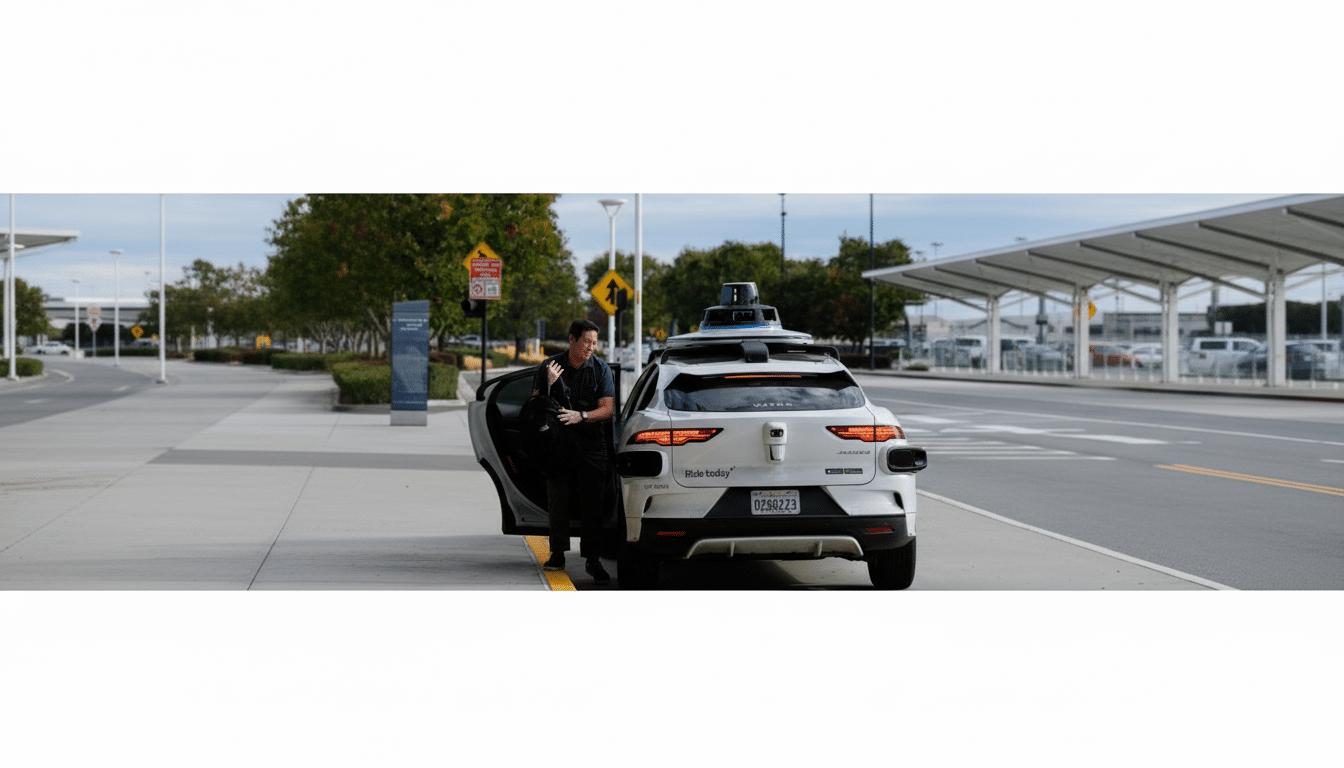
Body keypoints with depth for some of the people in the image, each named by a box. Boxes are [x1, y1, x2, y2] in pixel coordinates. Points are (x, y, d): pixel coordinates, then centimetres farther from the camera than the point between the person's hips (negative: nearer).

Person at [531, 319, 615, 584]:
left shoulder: (601, 369, 3)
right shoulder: (550, 367, 3)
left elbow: (607, 409, -2)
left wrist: (581, 416, -18)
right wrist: (547, 384, -14)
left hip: (591, 444, 0)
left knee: (592, 501, -5)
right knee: (557, 498, -3)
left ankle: (592, 558, -3)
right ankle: (558, 554, 4)